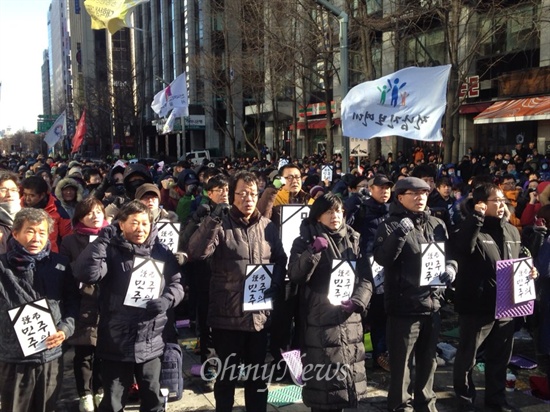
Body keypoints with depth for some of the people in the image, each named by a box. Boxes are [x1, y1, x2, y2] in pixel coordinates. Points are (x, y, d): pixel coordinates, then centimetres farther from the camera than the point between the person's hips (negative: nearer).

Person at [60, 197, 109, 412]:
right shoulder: (70, 241, 3)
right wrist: (81, 282, -10)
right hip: (83, 306, -1)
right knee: (84, 353, 6)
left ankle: (100, 390, 29)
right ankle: (85, 394, 24)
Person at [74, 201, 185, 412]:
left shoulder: (161, 252, 3)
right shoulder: (110, 251, -6)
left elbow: (177, 283, 7)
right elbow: (86, 274, -22)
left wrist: (167, 300, -12)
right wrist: (102, 239, -22)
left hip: (151, 343, 3)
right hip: (116, 343, -2)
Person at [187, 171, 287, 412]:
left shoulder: (268, 227, 6)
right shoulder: (220, 225, -6)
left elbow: (281, 259, 12)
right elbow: (196, 252, -21)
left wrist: (275, 283, -6)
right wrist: (213, 220, -31)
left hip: (259, 315, 4)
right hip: (227, 315, -3)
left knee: (257, 374, 18)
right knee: (227, 375, 11)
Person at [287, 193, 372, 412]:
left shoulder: (354, 240, 11)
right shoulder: (306, 241, 2)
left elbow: (366, 278, 6)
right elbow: (295, 275, -11)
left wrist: (356, 302, -11)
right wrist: (314, 251, -21)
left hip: (349, 320, 4)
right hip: (319, 321, -3)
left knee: (347, 377, 10)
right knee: (322, 379, -3)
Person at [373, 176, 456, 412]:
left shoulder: (437, 225, 10)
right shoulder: (391, 225, -6)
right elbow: (381, 259, -19)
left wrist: (450, 267, -6)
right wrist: (399, 235, -31)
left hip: (432, 302, 6)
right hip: (404, 304, -5)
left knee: (428, 359, 18)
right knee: (401, 361, 3)